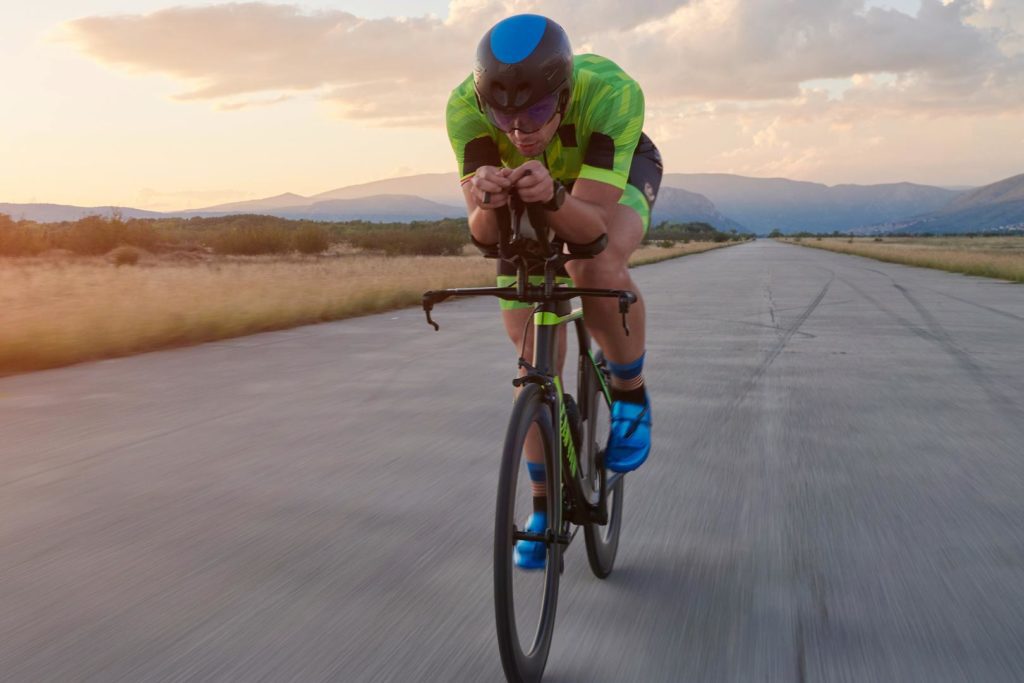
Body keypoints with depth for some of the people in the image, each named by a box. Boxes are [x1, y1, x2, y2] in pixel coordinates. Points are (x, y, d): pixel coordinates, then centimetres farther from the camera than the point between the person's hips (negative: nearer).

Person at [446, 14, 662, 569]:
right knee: (535, 357, -2)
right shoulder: (466, 107, -35)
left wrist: (553, 196, -63)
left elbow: (590, 225, -43)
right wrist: (486, 204, -58)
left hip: (615, 176, -2)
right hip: (532, 193, 2)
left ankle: (631, 396, -8)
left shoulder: (611, 92, -40)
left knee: (597, 265, -38)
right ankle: (543, 506, 16)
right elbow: (483, 235, -36)